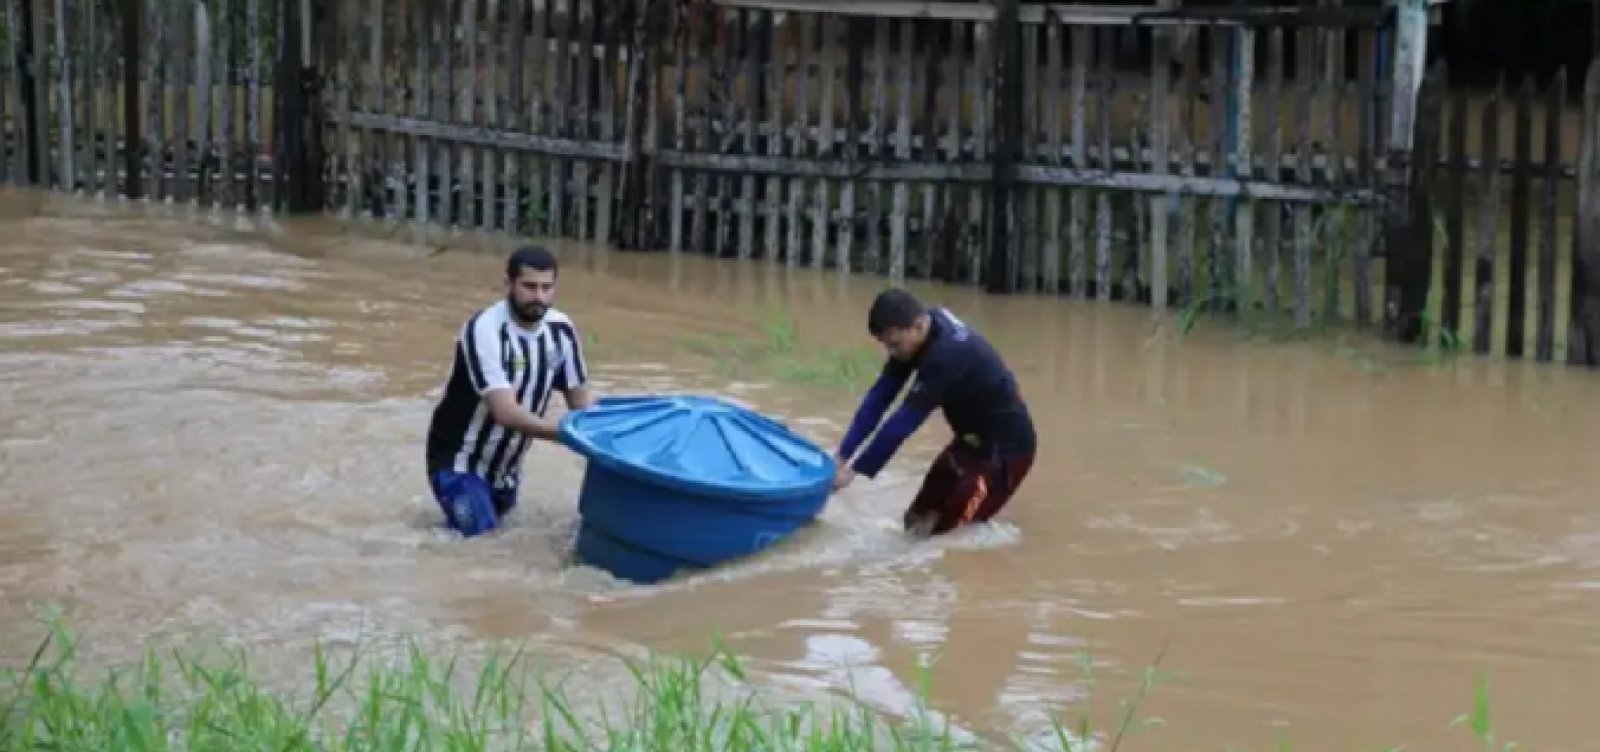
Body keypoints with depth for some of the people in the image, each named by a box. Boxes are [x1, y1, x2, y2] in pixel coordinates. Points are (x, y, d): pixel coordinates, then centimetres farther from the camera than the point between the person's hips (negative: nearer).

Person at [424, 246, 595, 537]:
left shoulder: (562, 330, -6)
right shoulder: (485, 330, -26)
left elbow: (581, 402, 2)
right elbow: (506, 412, -34)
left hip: (506, 470, 7)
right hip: (459, 464, -7)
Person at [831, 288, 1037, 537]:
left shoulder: (947, 353, -33)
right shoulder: (928, 327, -7)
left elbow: (905, 419, -33)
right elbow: (881, 395, -7)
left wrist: (855, 470, -31)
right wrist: (843, 454, -12)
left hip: (1006, 447, -9)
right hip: (972, 439, 9)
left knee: (940, 531, -11)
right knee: (916, 520, 7)